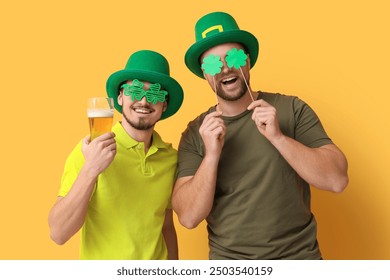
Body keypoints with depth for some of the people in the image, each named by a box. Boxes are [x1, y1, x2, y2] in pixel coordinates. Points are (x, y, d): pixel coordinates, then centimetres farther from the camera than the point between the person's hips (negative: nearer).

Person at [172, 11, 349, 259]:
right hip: (227, 257, 1)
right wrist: (212, 155, -25)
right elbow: (188, 218, -12)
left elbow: (337, 180, -14)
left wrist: (277, 137, -25)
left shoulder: (291, 109, -8)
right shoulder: (195, 134, -6)